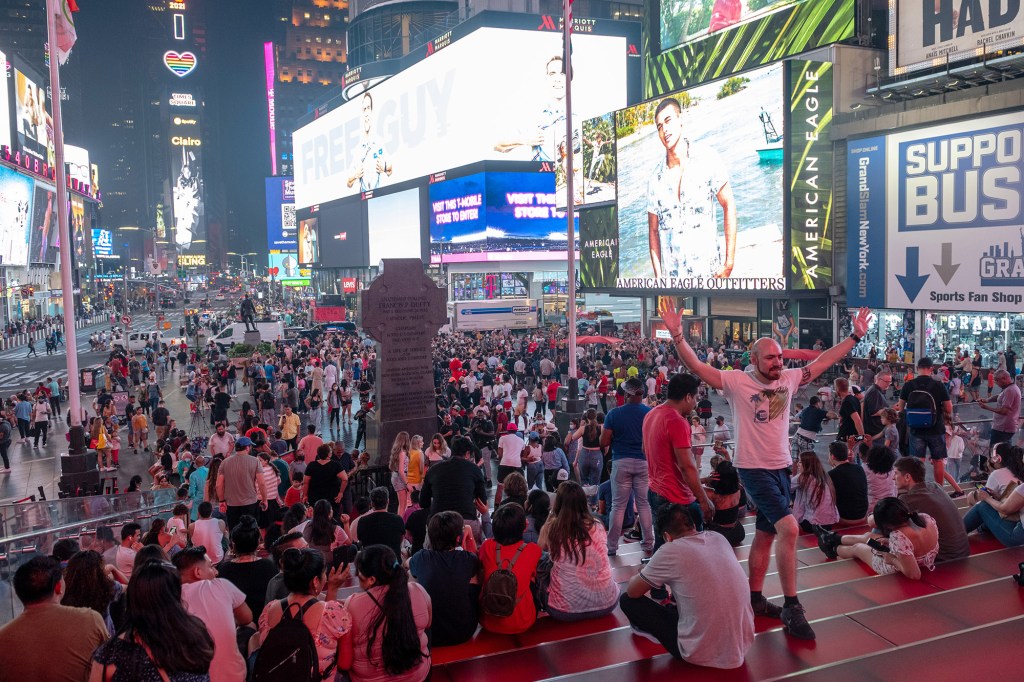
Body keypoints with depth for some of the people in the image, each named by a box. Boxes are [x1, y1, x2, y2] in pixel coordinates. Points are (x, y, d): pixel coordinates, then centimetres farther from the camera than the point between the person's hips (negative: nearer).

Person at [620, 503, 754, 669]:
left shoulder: (671, 550, -15)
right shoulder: (718, 538, 2)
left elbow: (632, 591, -2)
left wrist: (642, 577, 19)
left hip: (703, 655, -6)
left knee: (627, 600, 7)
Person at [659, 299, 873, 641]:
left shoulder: (789, 379, 4)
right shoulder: (736, 382, -11)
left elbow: (823, 361, 13)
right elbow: (696, 366, -19)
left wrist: (855, 336, 13)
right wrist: (677, 335, -33)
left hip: (782, 468, 7)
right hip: (754, 469, -7)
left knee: (766, 534, 16)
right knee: (789, 528, -19)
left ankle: (754, 597, 30)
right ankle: (792, 607, -9)